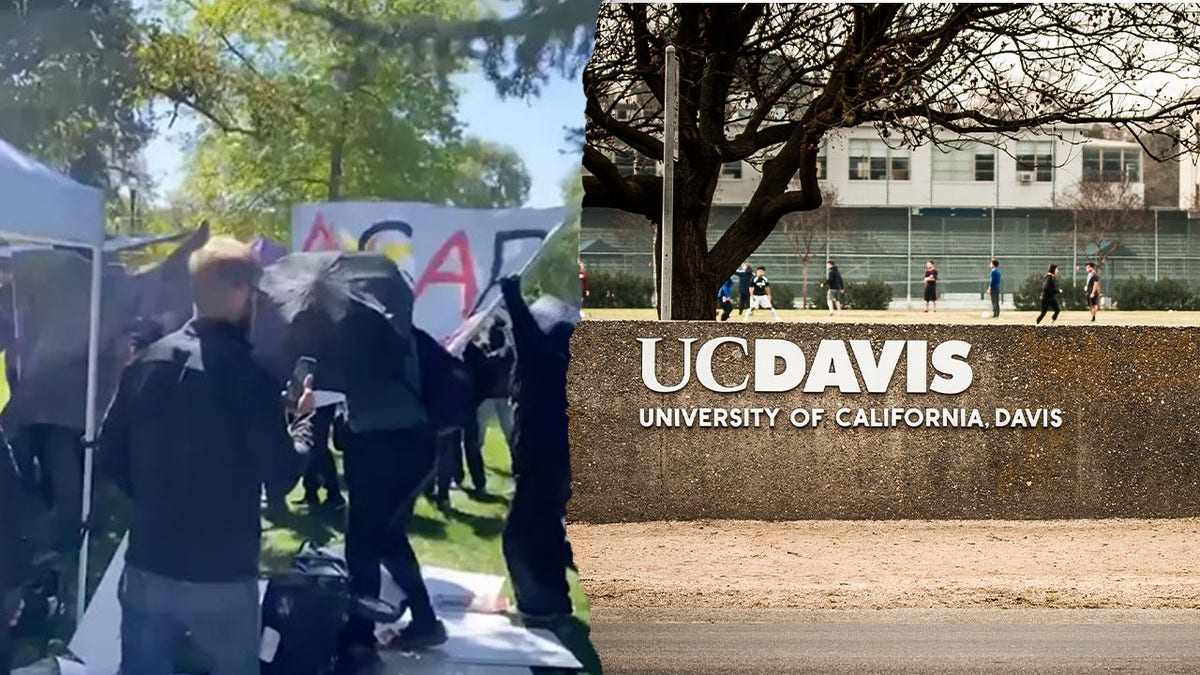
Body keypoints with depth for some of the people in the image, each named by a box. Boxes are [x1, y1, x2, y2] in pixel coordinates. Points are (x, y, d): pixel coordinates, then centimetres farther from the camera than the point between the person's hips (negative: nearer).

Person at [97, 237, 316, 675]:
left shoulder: (146, 363, 1)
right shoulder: (249, 376, -15)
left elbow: (109, 460, 7)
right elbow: (281, 478, -10)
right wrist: (304, 418, 5)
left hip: (147, 566, 4)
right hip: (221, 576, -4)